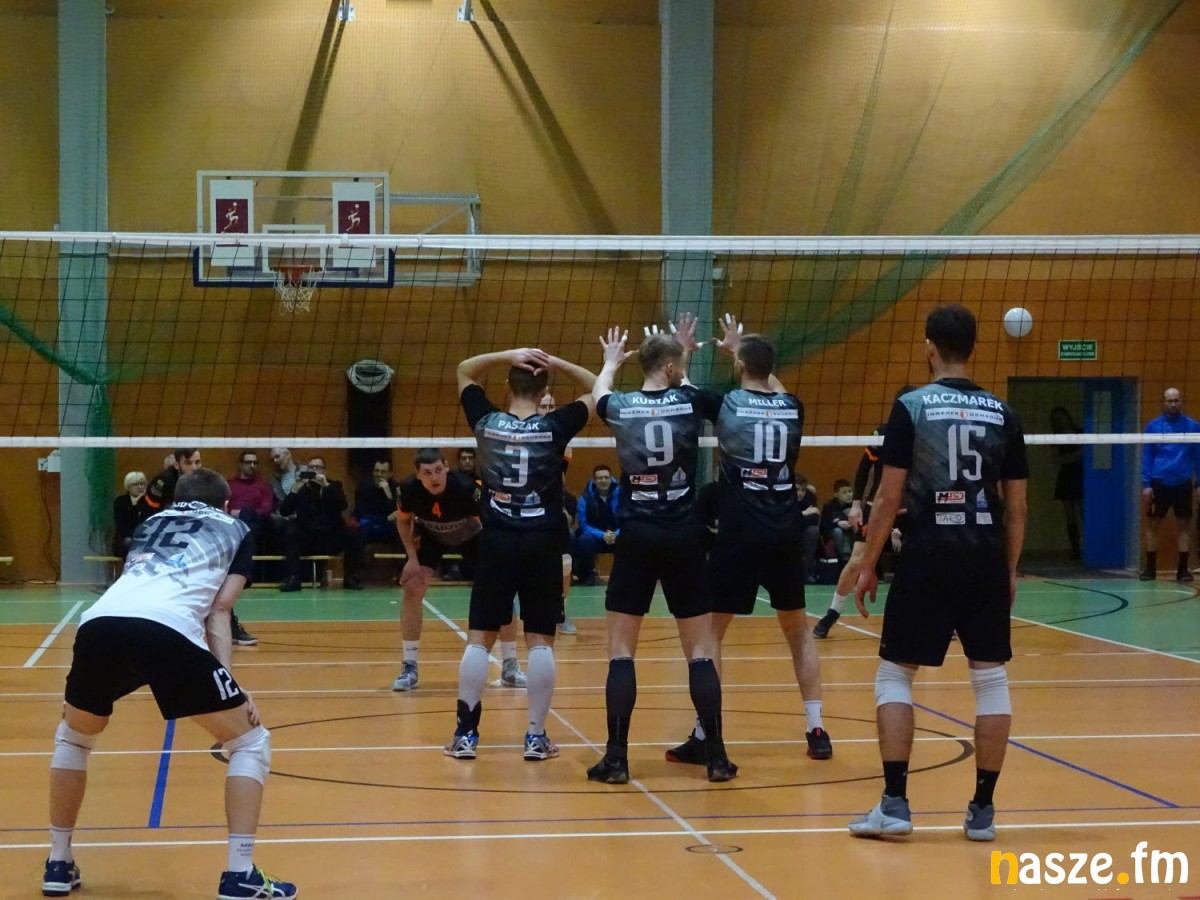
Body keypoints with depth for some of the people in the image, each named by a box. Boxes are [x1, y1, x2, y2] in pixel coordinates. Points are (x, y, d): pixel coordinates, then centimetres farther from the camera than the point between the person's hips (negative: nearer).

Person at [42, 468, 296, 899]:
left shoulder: (151, 523, 38)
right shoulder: (235, 529, 28)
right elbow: (219, 609, 13)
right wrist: (227, 680, 6)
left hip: (99, 621, 4)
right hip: (167, 629, -4)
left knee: (73, 737, 33)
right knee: (250, 742, 14)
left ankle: (58, 865, 32)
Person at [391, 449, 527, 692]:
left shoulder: (466, 488, -41)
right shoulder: (408, 490, -31)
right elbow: (403, 520, -8)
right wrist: (412, 557, -15)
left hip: (471, 534, -1)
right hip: (429, 535, 1)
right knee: (412, 589, -15)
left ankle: (510, 667, 5)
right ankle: (409, 668, -4)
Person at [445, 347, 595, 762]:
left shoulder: (486, 422, -2)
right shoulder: (555, 427, -7)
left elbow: (464, 370, 13)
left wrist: (508, 355, 1)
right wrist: (554, 362, -3)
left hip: (497, 541, 1)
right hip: (542, 543, -1)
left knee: (479, 638, 6)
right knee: (540, 642, 4)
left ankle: (465, 733, 6)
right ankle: (536, 736, 5)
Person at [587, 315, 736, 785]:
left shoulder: (620, 407, -1)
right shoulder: (689, 402, -6)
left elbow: (599, 392, 25)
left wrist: (611, 361, 44)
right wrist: (684, 354, 35)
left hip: (636, 538, 0)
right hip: (683, 538, 0)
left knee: (621, 649, 5)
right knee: (700, 650, 7)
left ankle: (616, 757, 0)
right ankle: (716, 755, 7)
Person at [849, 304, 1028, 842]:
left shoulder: (912, 407, -4)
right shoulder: (1002, 414, 6)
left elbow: (889, 496, -5)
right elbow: (1016, 505, 8)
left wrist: (867, 566, 2)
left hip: (927, 559, -2)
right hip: (987, 560, 3)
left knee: (894, 674, 8)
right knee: (991, 678, 9)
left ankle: (894, 804, 1)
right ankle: (983, 810, 10)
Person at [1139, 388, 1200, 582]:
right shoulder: (1153, 426, 2)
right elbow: (1147, 457, 3)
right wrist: (1146, 484, -3)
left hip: (1183, 484, 0)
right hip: (1159, 483, 0)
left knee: (1184, 525, 2)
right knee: (1153, 524, 2)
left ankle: (1183, 568, 8)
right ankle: (1151, 567, 10)